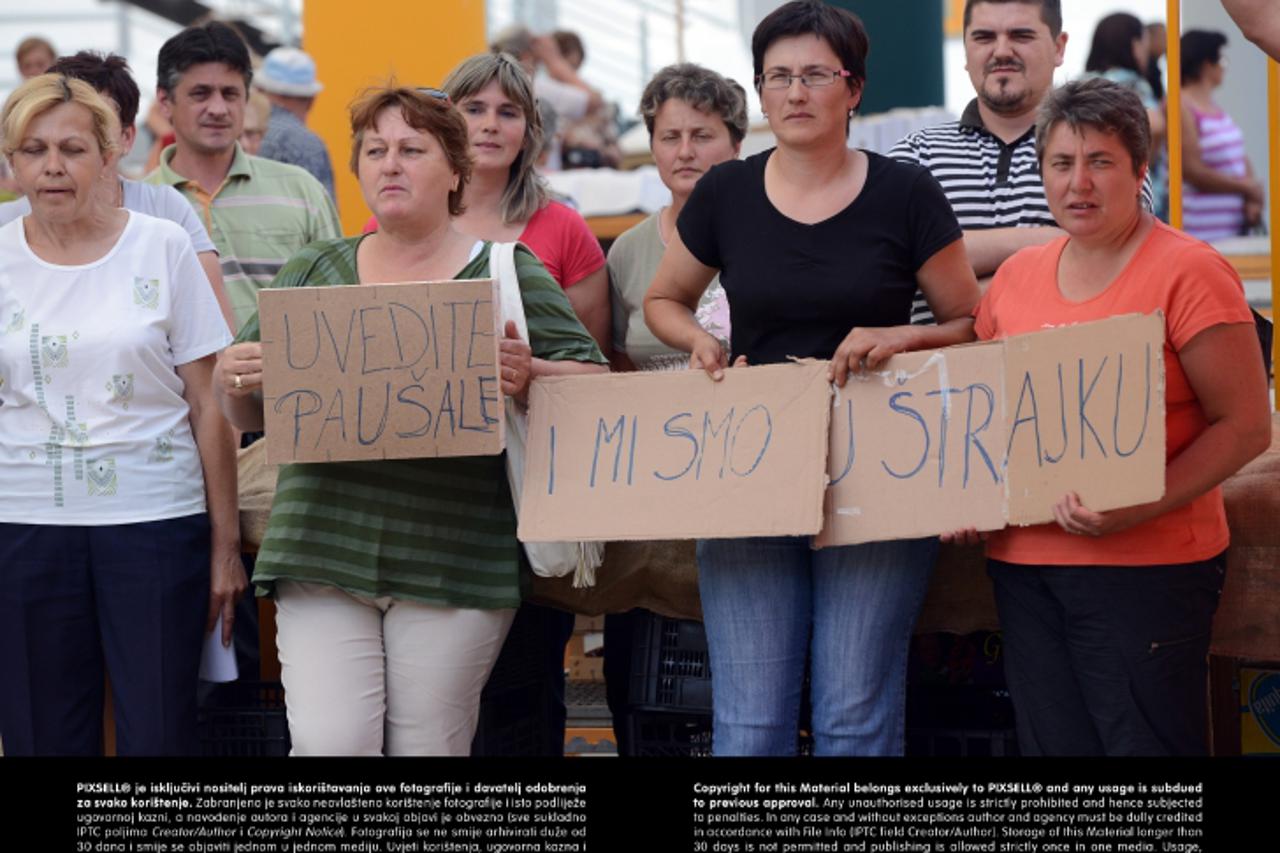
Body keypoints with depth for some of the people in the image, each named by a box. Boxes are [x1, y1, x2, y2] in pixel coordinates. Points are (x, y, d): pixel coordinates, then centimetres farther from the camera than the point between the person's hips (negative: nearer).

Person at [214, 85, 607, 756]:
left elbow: (592, 384, 4)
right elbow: (247, 415, 17)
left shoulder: (507, 274, 6)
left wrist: (529, 376, -16)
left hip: (454, 566, -1)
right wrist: (234, 379, -6)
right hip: (323, 551, 2)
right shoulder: (312, 273, 14)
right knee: (330, 745, -11)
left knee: (428, 750, 2)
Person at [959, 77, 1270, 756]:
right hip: (1023, 560, 6)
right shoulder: (1016, 276, 12)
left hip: (1144, 567, -6)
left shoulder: (1187, 273, -7)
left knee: (1144, 744, -4)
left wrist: (1139, 508, -22)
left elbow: (1245, 426, -11)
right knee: (1051, 743, 10)